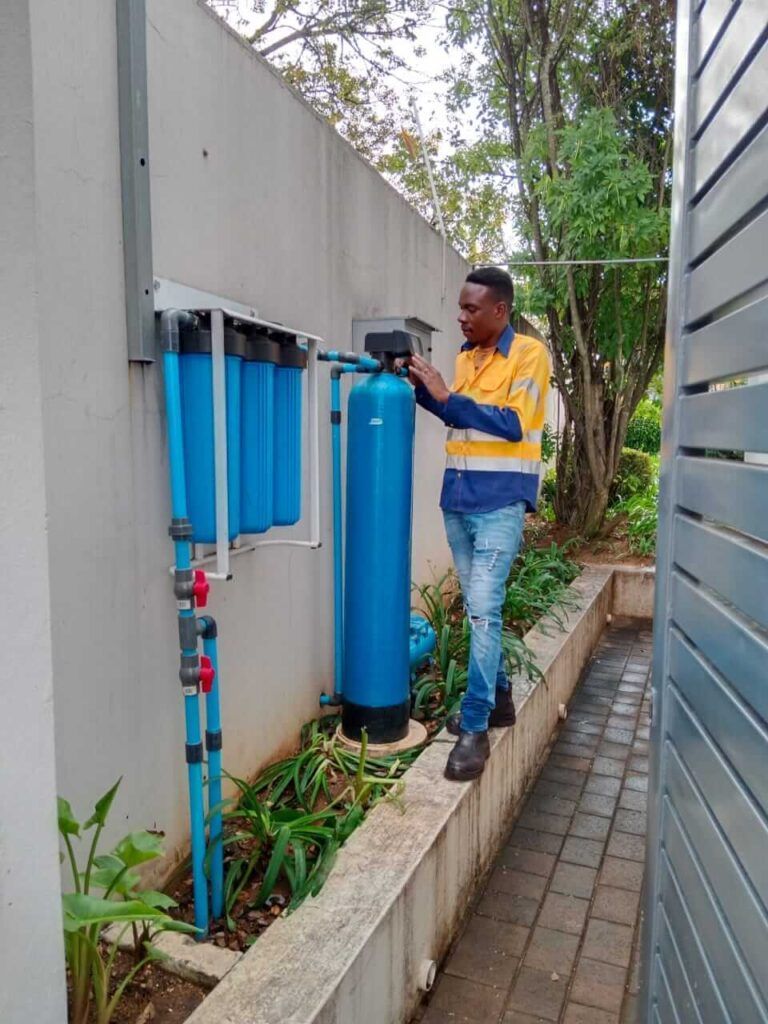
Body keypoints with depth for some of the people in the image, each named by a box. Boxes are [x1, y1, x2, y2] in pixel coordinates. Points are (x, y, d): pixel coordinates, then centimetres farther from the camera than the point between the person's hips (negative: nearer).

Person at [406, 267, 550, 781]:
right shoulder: (466, 356, 14)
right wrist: (423, 387, 4)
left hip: (500, 501, -7)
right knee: (479, 608, 14)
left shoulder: (529, 353, -7)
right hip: (457, 496, 7)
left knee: (483, 610, -11)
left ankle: (475, 728, -2)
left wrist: (448, 396, -18)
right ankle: (498, 698, 30)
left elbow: (513, 424, -16)